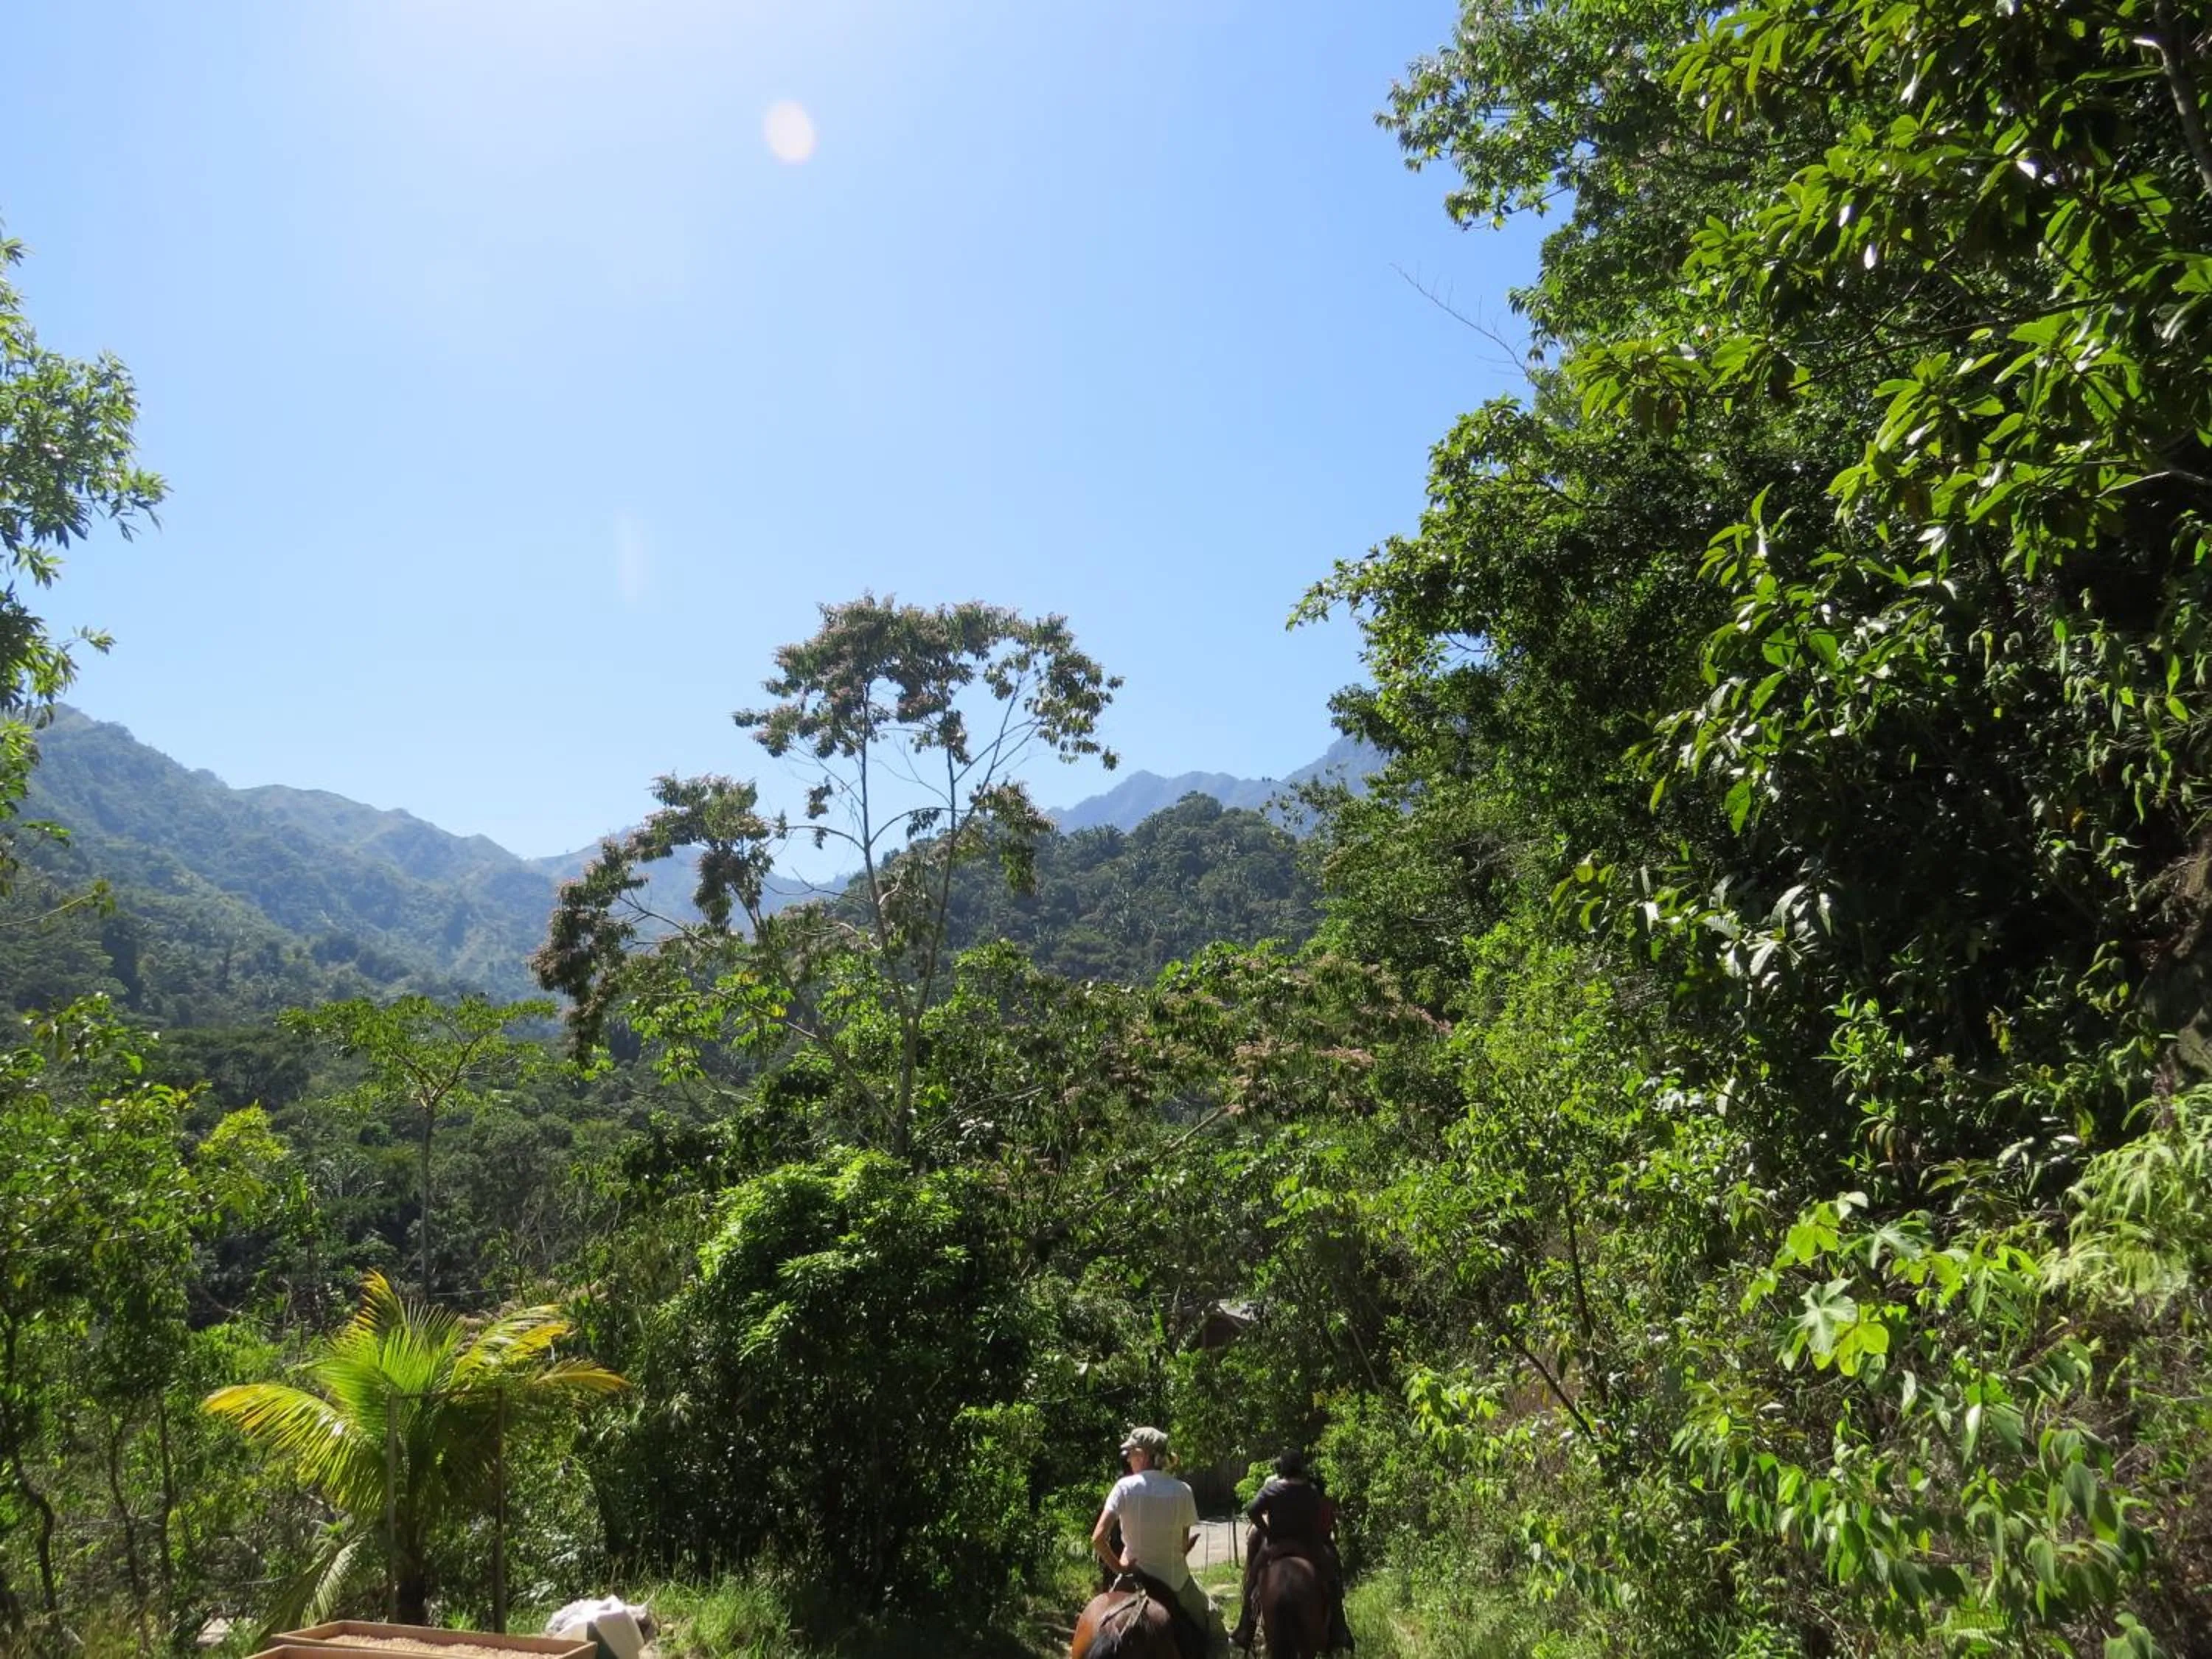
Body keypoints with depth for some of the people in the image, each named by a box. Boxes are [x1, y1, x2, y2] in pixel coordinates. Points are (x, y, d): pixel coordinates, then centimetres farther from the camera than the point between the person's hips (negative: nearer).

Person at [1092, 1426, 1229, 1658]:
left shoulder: (1125, 1487, -13)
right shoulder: (1182, 1491, -9)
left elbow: (1098, 1538, -18)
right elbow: (1185, 1545, -5)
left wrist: (1116, 1566, -5)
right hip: (1175, 1578, 0)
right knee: (1214, 1632, 24)